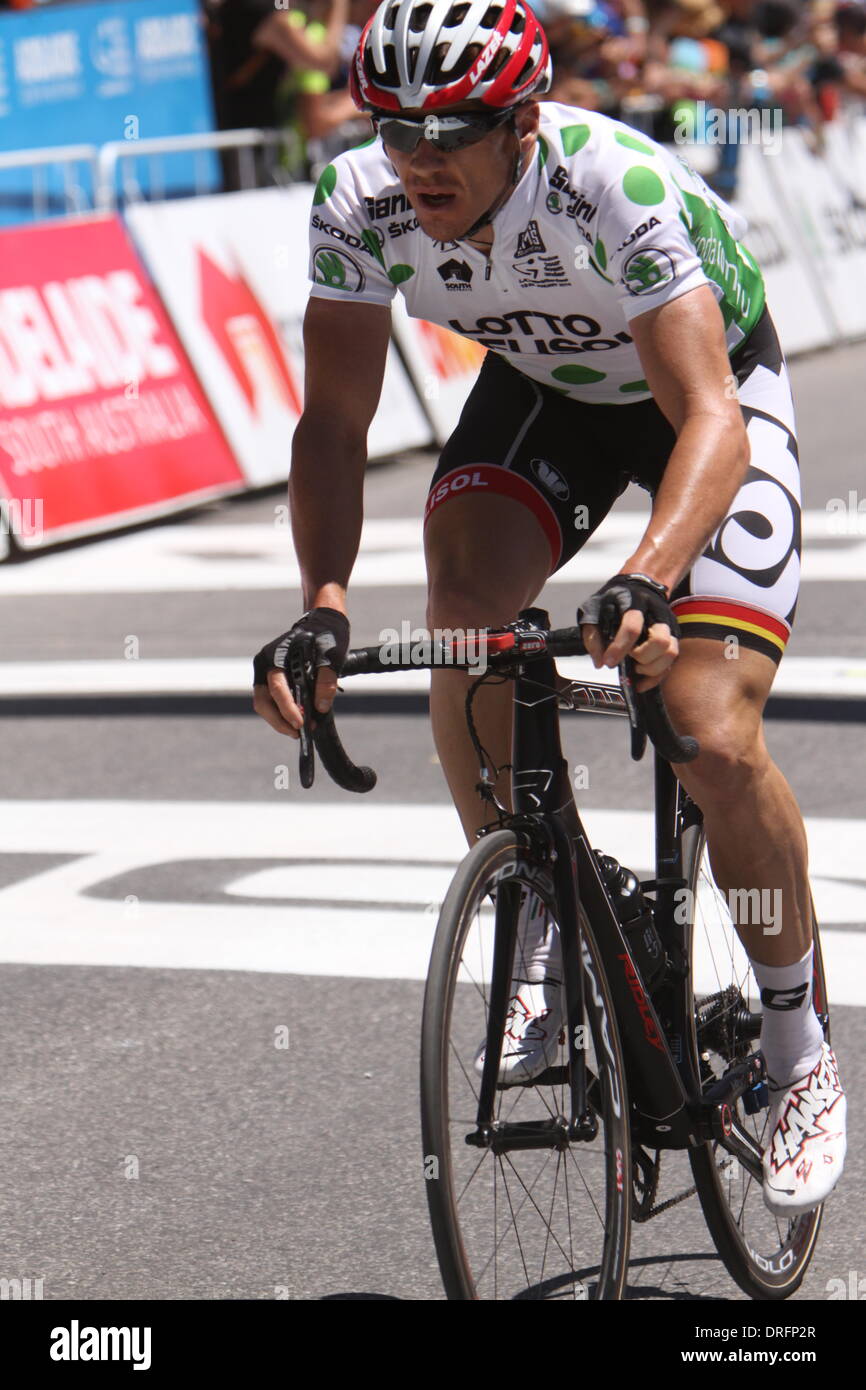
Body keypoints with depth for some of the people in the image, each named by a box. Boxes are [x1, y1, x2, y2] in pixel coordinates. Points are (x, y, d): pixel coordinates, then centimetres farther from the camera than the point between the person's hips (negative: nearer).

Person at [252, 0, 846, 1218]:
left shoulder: (621, 189, -38)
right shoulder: (359, 204, -24)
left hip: (714, 392, -4)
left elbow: (710, 418, -44)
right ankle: (537, 928, -5)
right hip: (543, 388, 4)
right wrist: (323, 606, -38)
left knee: (715, 741, -18)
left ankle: (801, 1054, 4)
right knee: (464, 612, -27)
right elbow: (334, 422, -22)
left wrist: (647, 580, -61)